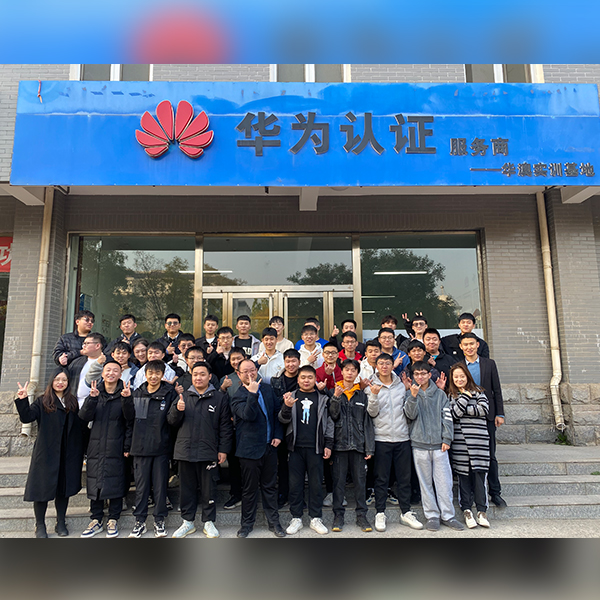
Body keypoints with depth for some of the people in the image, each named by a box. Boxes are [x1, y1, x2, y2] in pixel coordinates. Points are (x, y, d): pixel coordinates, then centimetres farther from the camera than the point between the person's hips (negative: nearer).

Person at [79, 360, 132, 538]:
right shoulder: (96, 393, 7)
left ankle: (113, 520, 17)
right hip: (96, 446, 3)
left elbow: (129, 423, -3)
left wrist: (127, 446, -8)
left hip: (116, 447, -3)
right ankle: (96, 520, 22)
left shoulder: (124, 394, -2)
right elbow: (84, 417, -3)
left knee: (116, 482, 2)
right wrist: (92, 398, -18)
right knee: (95, 482, 8)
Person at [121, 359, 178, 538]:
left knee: (160, 485, 7)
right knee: (141, 485, 10)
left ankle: (159, 520, 21)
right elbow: (130, 418, 5)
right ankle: (140, 521, 24)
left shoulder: (169, 393, -1)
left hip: (161, 447, -2)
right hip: (141, 446, 2)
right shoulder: (137, 393, 8)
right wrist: (127, 400, -8)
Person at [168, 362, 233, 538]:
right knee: (187, 488, 12)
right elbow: (172, 421, 9)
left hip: (208, 452, -2)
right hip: (185, 451, 2)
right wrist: (177, 410, -11)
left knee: (208, 489, 8)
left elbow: (225, 426, 1)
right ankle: (188, 522, 27)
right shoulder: (183, 397, 9)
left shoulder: (220, 398, 1)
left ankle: (208, 522, 23)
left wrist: (223, 449, -3)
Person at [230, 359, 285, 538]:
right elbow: (249, 415, -24)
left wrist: (278, 434, 2)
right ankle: (247, 523, 26)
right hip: (250, 448, -4)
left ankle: (273, 521, 26)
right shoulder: (238, 397, -7)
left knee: (270, 485, 13)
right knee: (250, 488, 8)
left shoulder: (267, 389, 7)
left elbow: (277, 411, 10)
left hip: (269, 446, 4)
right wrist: (253, 394, -30)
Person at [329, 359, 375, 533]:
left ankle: (361, 515, 19)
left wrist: (369, 447, 2)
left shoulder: (362, 395, 8)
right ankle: (338, 515, 16)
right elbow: (333, 416, -6)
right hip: (340, 442, -1)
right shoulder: (335, 392, 4)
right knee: (338, 480, 5)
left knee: (360, 480, 7)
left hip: (358, 444, 1)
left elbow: (367, 422, 7)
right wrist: (336, 397, -19)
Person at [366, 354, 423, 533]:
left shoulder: (401, 386, 9)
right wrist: (374, 395, -21)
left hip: (402, 438, 3)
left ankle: (406, 512, 21)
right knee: (381, 478, 4)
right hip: (382, 439, -2)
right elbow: (372, 413, -6)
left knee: (405, 477, 9)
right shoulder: (372, 387, 1)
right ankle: (380, 513, 15)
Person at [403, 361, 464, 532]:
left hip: (439, 445, 1)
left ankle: (448, 515, 14)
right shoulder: (410, 394, 5)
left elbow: (447, 417, 6)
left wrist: (447, 439, -1)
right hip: (419, 444, 0)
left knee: (444, 481, 2)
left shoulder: (440, 394, 8)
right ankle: (431, 515, 17)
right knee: (425, 482, 6)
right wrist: (413, 396, -20)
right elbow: (411, 415, -8)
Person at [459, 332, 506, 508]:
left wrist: (499, 414, 1)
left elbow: (497, 390, 6)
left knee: (490, 455, 6)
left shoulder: (489, 364, 6)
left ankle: (495, 492, 16)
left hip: (486, 415, 1)